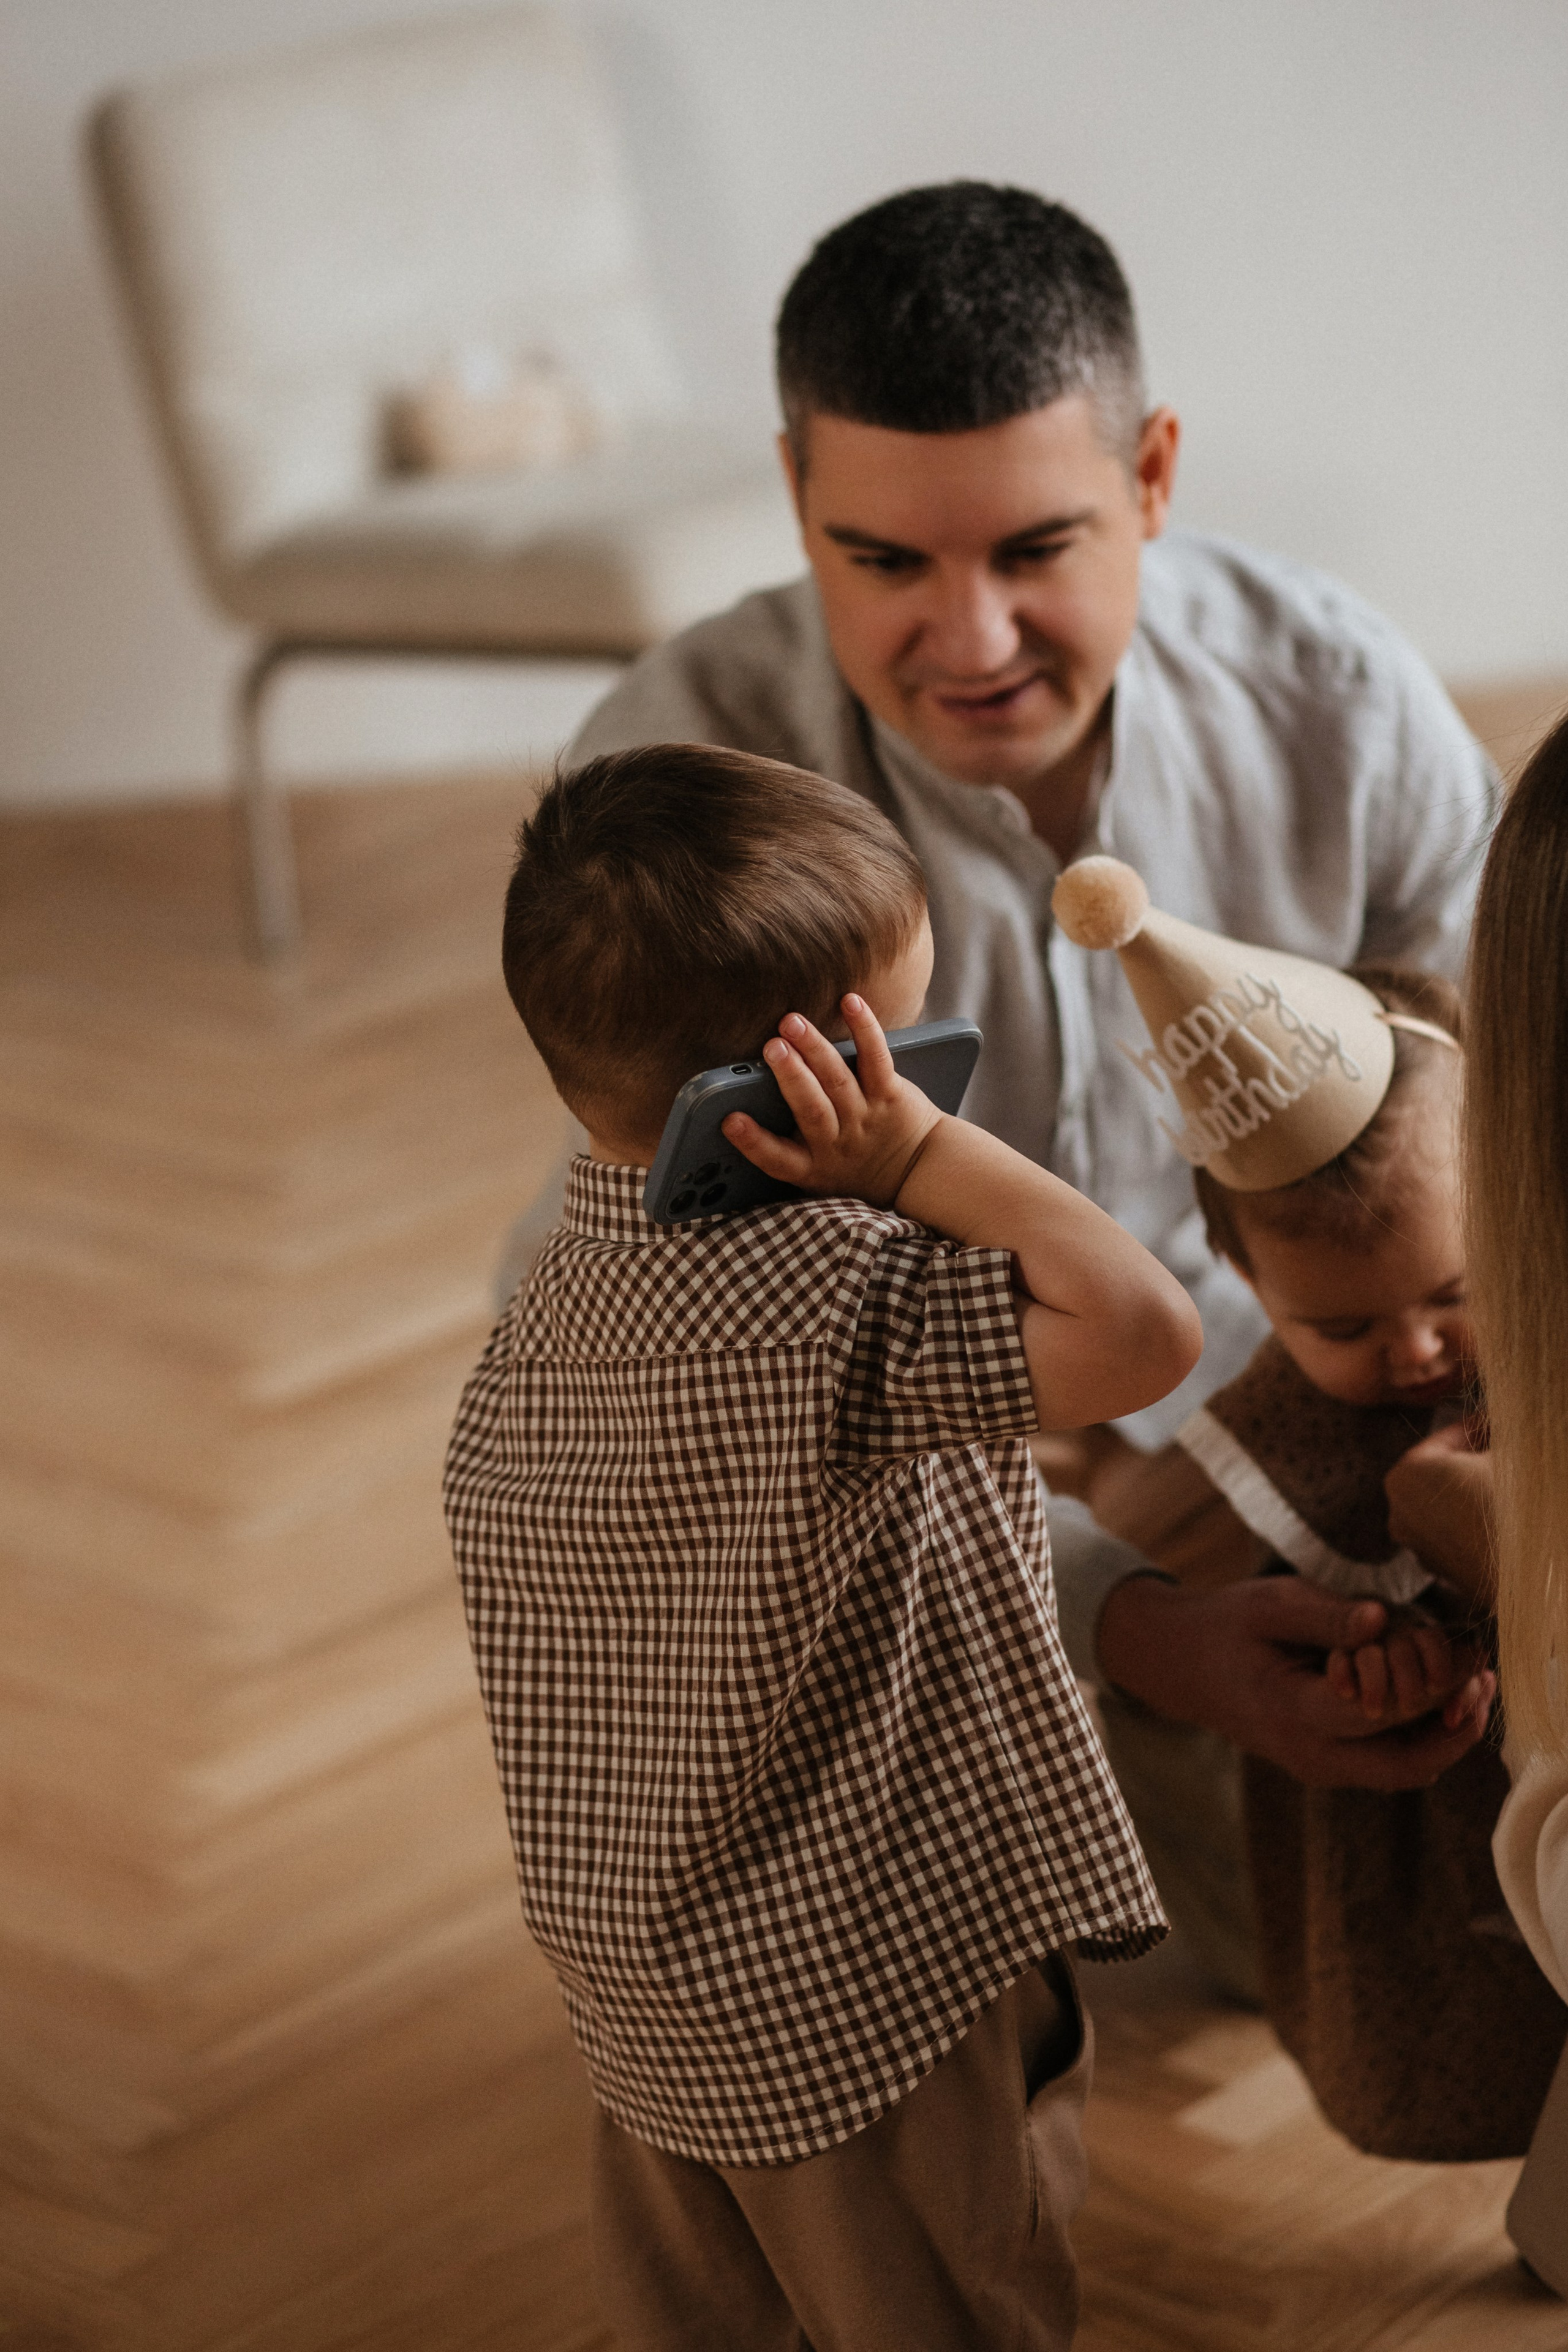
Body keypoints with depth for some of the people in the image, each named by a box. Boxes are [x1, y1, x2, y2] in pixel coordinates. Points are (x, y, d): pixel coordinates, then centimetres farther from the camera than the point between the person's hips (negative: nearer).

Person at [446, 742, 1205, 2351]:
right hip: (873, 1998, -8)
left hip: (632, 1970, 8)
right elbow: (1144, 1329, -37)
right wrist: (927, 1151, -28)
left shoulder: (552, 1300, -1)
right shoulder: (838, 1303, -29)